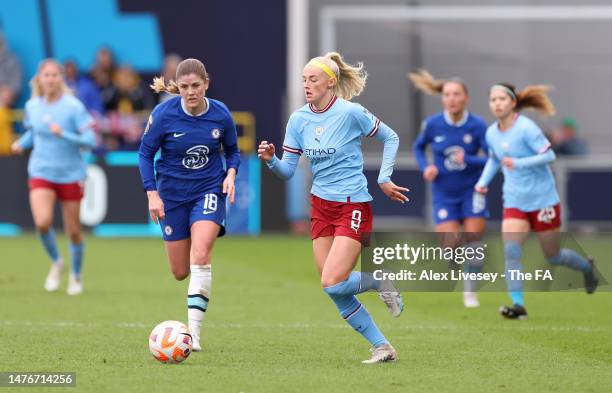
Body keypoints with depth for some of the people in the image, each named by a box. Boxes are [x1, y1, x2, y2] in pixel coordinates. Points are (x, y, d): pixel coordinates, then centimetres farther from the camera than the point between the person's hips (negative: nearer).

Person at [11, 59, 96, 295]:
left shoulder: (73, 107, -11)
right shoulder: (32, 106, 2)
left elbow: (90, 141, -14)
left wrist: (63, 134, -27)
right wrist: (22, 143, 1)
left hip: (71, 175, -2)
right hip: (41, 173, 2)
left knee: (73, 231, 6)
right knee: (42, 222, -21)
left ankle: (76, 276, 31)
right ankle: (56, 262, 8)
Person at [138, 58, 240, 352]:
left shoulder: (221, 114, -9)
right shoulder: (163, 114, -14)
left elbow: (232, 151, 9)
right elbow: (145, 153, -2)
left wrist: (230, 174, -11)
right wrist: (152, 193, -11)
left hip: (209, 190, -1)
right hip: (172, 194, 1)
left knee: (200, 255, -24)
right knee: (180, 272, 7)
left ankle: (193, 331, -23)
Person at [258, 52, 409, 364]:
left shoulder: (351, 113, -12)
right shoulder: (298, 120, 2)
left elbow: (390, 138, 1)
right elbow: (287, 170, 4)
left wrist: (384, 179, -4)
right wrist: (271, 160, -15)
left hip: (354, 206, -6)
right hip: (321, 206, 6)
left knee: (333, 284, -18)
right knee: (336, 292, 2)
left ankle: (381, 282, 12)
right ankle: (382, 347, 14)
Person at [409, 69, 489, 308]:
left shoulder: (478, 125, -14)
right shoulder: (432, 125, -9)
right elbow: (418, 147, 11)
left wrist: (468, 160, -29)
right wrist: (425, 167, -6)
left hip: (472, 190, 0)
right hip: (444, 194, 0)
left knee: (474, 239, -6)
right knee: (450, 245, -11)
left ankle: (470, 291, 12)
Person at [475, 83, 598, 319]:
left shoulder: (526, 128, -18)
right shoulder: (491, 133, 2)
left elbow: (549, 155, -21)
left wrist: (519, 163, -31)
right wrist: (483, 181, 6)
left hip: (542, 199, -5)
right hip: (514, 201, 5)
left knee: (553, 257, 9)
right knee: (510, 251, -17)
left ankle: (587, 267, 40)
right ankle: (518, 305, -18)